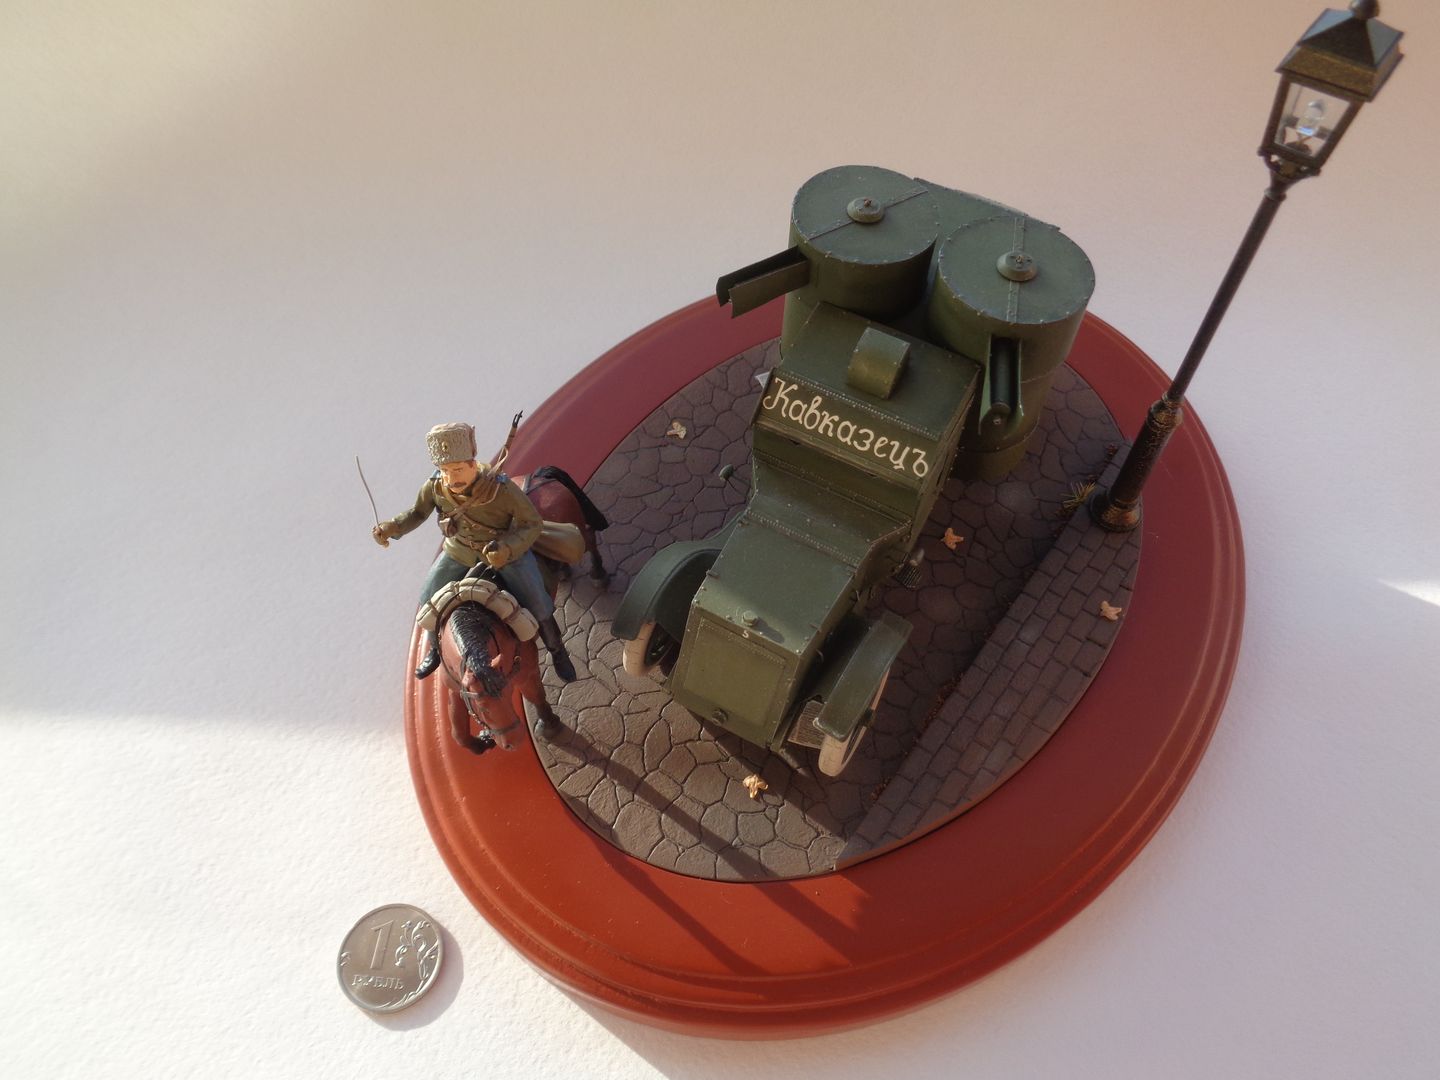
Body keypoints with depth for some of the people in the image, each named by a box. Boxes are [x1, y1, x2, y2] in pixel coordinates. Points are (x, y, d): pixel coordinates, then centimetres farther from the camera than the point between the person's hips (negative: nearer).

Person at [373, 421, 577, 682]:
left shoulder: (501, 488, -35)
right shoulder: (435, 486, -24)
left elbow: (533, 522, -24)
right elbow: (418, 512, -2)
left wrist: (507, 548, -38)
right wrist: (391, 528, -19)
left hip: (508, 550, -3)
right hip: (460, 551, 4)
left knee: (537, 606, -7)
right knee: (429, 600, 8)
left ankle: (557, 651, 23)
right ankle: (435, 647, 39)